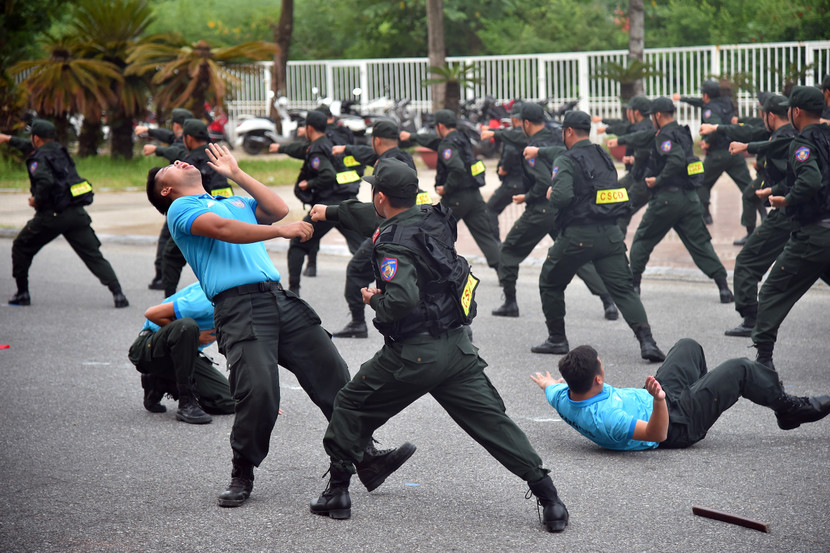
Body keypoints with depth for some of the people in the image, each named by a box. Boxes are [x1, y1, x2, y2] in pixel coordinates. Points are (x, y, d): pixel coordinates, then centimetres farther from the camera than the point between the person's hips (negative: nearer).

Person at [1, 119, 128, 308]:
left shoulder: (39, 159, -7)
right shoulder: (59, 150, 17)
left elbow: (45, 181, -27)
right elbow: (34, 148, 38)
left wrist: (37, 201, -9)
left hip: (53, 214, -6)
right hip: (77, 213, 6)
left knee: (21, 247, 16)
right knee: (94, 255, 0)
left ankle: (22, 293, 18)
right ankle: (118, 293, -16)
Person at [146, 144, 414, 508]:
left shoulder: (236, 202, 32)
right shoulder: (179, 209, 11)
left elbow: (278, 209, 15)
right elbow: (222, 229, -8)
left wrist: (236, 174, 21)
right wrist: (280, 231, -16)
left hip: (279, 297, 6)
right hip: (238, 306, -6)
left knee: (333, 374, -3)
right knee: (258, 390, -21)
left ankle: (367, 459, 1)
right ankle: (242, 477, -1)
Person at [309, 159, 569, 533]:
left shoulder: (395, 243, -17)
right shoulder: (434, 220, 7)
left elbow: (403, 299, -30)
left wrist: (374, 300, -9)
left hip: (413, 354, -6)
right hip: (457, 347, 7)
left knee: (351, 405, 14)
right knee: (493, 421, 4)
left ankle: (337, 491, 18)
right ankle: (549, 498, -4)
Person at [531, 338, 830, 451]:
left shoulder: (563, 399, -18)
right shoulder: (605, 418, -43)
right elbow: (657, 434, -46)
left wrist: (548, 384, 31)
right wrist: (659, 399, -62)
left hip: (650, 399, 9)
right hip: (676, 423, -9)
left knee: (689, 346, 24)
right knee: (740, 370, -1)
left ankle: (703, 386, 55)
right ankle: (790, 409, 25)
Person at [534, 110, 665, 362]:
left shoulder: (566, 161, -8)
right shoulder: (604, 157, 14)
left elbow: (562, 197, -22)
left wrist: (551, 195, 1)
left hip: (577, 235, -5)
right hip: (610, 234, 5)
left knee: (550, 283, 18)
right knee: (623, 289, -1)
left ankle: (557, 339, 23)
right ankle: (646, 341, -18)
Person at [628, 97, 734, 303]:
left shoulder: (665, 135, -11)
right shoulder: (682, 133, 15)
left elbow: (677, 160, -27)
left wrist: (657, 180, -16)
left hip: (667, 197, -7)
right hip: (690, 197, 7)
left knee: (642, 240, 11)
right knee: (700, 242, 3)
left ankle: (633, 284, 16)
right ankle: (723, 285, -8)